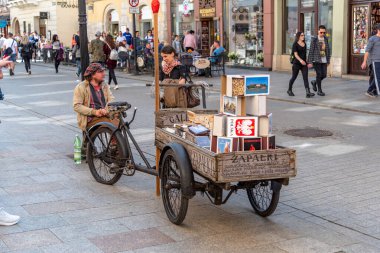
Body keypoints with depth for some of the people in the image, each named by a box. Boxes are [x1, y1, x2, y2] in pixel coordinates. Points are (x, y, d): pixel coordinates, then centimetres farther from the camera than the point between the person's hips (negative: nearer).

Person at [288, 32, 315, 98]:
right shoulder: (295, 44, -6)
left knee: (305, 78, -9)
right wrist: (300, 60, -33)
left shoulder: (305, 44, 12)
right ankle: (289, 90, 30)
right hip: (296, 63, -4)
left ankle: (308, 93, -19)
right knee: (294, 77, 9)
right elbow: (295, 54, -17)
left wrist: (308, 62, 19)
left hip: (304, 64, 4)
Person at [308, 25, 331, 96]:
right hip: (316, 60, -5)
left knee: (324, 75, 2)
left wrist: (328, 61, 10)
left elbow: (328, 50, 11)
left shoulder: (326, 39, 7)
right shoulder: (314, 39, -7)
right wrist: (310, 62, -10)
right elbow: (311, 51, -8)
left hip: (324, 60, 5)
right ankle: (319, 90, 6)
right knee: (319, 74, -7)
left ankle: (314, 82, 31)